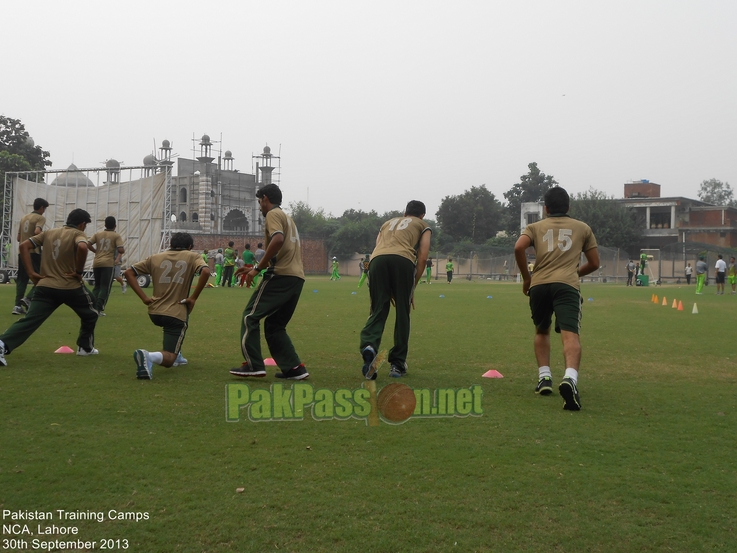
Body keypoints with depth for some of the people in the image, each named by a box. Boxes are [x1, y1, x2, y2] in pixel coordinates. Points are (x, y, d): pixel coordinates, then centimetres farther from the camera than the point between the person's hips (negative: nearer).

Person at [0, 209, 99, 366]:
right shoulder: (78, 234, -3)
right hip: (72, 287, -4)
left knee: (29, 320, -6)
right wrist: (79, 271, -13)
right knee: (90, 315, 23)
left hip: (46, 287, 4)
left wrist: (31, 273, 6)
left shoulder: (48, 233, 14)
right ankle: (85, 347, 30)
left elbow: (24, 246, 9)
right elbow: (82, 248, -27)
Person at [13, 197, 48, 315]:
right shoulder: (40, 218, -3)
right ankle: (28, 299, -16)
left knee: (21, 279, 8)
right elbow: (37, 231, -23)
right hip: (34, 252, -7)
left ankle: (18, 305, 0)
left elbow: (18, 238, 21)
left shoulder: (24, 218, 18)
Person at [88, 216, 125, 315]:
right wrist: (124, 250, 12)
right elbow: (121, 250, -11)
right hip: (108, 264, -4)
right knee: (105, 287, -2)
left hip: (96, 263, 4)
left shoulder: (98, 234, 12)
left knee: (97, 286, 16)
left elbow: (88, 244, 2)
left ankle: (93, 307, 7)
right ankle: (99, 308, -12)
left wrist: (96, 251, 17)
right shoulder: (116, 236, 0)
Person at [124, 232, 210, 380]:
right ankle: (148, 356, -36)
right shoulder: (193, 257, 2)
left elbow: (129, 272, 7)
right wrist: (194, 298, -11)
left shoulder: (155, 258, 11)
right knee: (168, 360, -3)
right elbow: (205, 272, -19)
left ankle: (176, 355, 34)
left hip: (154, 312, 5)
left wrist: (144, 298, 3)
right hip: (177, 314, -5)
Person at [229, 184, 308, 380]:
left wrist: (257, 268, -16)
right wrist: (254, 267, 29)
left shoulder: (273, 214, 0)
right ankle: (294, 368, 7)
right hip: (297, 277, 9)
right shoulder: (287, 217, 29)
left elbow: (278, 239, -20)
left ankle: (253, 365, -9)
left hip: (281, 275, -9)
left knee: (250, 316, -3)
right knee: (275, 325, 14)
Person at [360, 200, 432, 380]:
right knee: (402, 314, 8)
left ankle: (368, 346, -24)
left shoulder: (388, 223, 38)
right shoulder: (423, 226, 28)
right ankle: (397, 365, 12)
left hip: (377, 260, 3)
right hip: (403, 260, -3)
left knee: (378, 310, 5)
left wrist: (389, 290, 30)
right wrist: (412, 288, 17)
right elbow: (422, 257, 12)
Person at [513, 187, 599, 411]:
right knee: (570, 334, -15)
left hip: (539, 284, 2)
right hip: (567, 285, -2)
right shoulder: (582, 228, 23)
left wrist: (526, 277, 10)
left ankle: (544, 377, 15)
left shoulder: (535, 227, 21)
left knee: (541, 331, 24)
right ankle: (570, 378, -39)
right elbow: (594, 263, 22)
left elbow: (519, 247, 0)